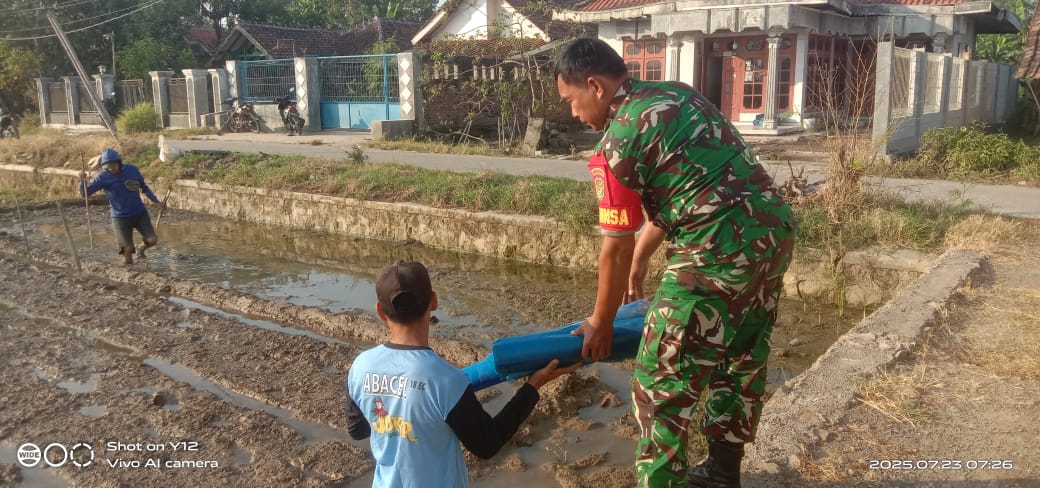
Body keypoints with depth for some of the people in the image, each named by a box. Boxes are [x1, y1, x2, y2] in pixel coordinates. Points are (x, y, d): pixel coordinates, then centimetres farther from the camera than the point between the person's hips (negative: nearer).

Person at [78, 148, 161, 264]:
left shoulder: (132, 170, -5)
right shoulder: (103, 177, -10)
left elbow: (144, 186, 11)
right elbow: (85, 192, -12)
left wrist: (156, 201, 4)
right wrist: (83, 180, -32)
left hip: (140, 214, 2)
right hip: (120, 218, -2)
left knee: (152, 240, -11)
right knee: (128, 249, -9)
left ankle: (141, 249, 23)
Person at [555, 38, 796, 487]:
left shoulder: (618, 142, -9)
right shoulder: (674, 94, 16)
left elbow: (616, 249, -3)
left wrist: (600, 325, 11)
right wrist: (640, 262, 33)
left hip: (719, 251, -9)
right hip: (774, 232, 9)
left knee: (662, 380, 6)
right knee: (741, 363, 22)